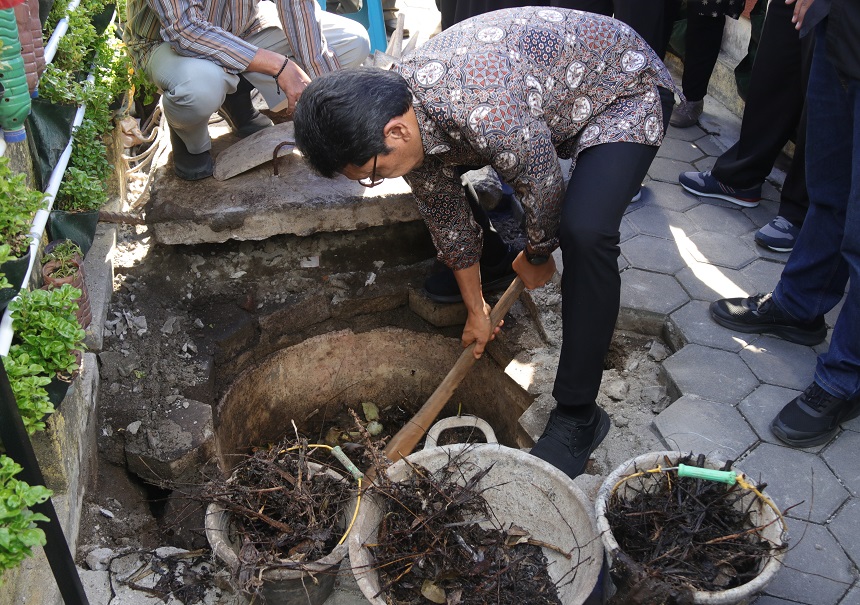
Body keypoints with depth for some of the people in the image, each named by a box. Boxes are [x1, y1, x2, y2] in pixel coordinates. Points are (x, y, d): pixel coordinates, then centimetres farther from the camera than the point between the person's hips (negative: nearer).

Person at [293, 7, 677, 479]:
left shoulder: (487, 116, -43)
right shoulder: (396, 111, -14)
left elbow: (545, 192, -26)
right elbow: (445, 216, -3)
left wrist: (536, 259, -5)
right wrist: (475, 309, 6)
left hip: (626, 89, -7)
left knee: (584, 231, -31)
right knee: (436, 186, 15)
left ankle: (577, 417, -18)